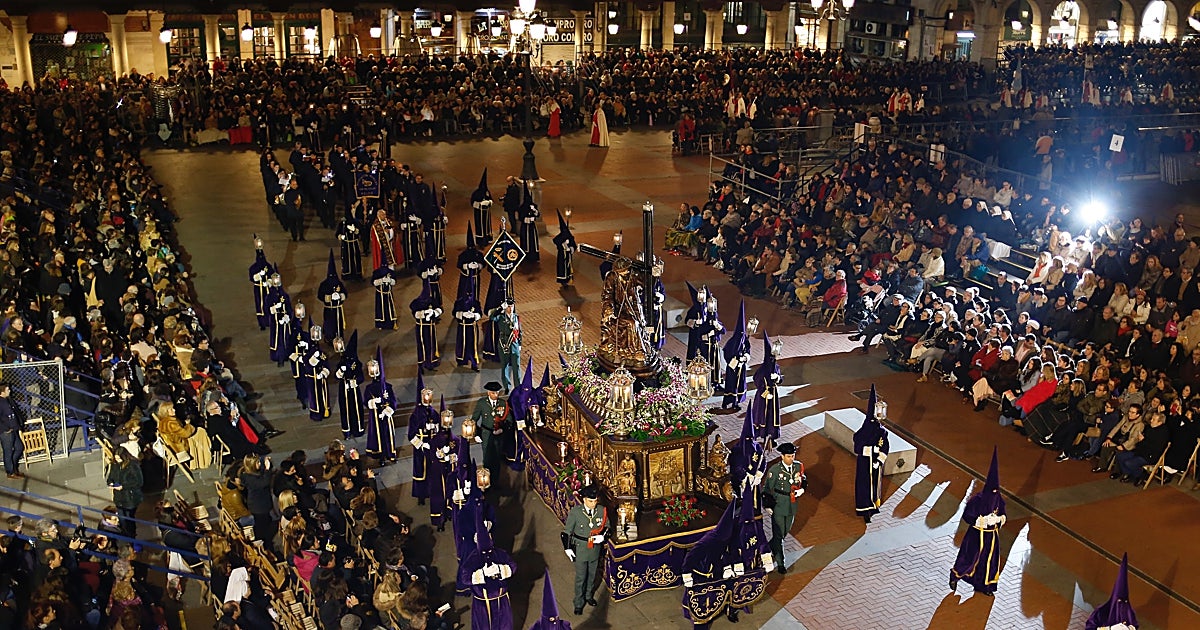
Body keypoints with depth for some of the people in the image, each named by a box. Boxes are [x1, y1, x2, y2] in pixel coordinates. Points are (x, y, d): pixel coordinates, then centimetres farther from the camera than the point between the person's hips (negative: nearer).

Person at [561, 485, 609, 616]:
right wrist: (568, 548, -11)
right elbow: (566, 531, -9)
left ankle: (588, 595, 45)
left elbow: (607, 526, 4)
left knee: (592, 574, 21)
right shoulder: (575, 512, -19)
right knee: (580, 577, 8)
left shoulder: (601, 511, -12)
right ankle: (579, 602, 25)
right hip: (580, 549, -3)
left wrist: (602, 536, -16)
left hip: (595, 549, 3)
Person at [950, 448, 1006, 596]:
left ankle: (984, 585, 36)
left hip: (992, 535, 5)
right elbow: (966, 516, -17)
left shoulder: (998, 500, -9)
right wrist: (981, 520, -26)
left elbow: (1004, 515, 4)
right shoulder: (977, 500, -23)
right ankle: (955, 575, 33)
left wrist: (999, 518, -18)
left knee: (990, 560, 16)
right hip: (977, 535, -5)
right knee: (970, 559, 6)